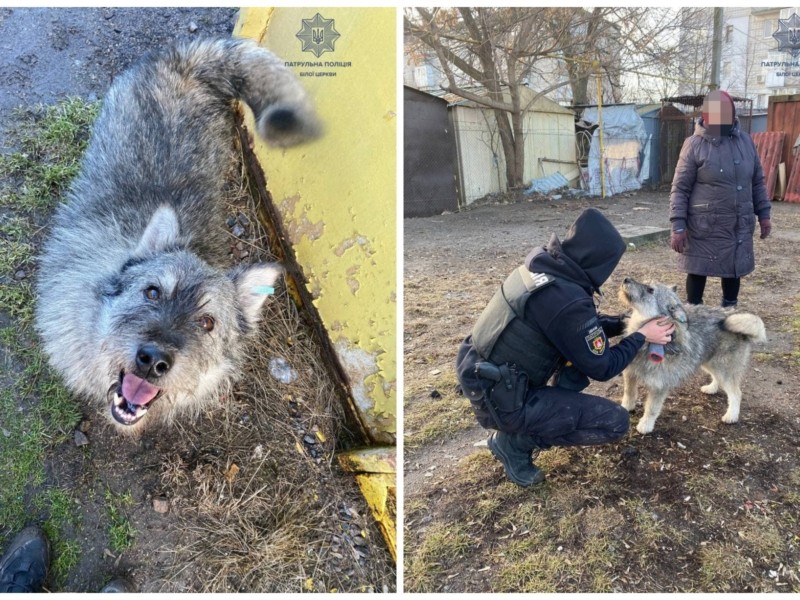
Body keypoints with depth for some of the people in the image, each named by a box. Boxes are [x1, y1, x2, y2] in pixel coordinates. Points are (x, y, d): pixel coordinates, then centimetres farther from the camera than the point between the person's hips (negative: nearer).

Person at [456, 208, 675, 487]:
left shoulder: (541, 264, -1)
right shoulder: (569, 301, -27)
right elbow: (602, 368, -11)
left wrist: (622, 323, 16)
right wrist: (641, 336, 1)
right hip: (500, 399, -9)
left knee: (587, 343, 15)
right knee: (615, 422, -3)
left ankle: (556, 406, 18)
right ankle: (516, 440, 2)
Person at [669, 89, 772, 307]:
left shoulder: (745, 140, 7)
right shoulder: (695, 145, -8)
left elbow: (757, 181, 15)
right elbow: (680, 189, -10)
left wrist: (763, 214, 11)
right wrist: (678, 226, -15)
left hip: (740, 225, 5)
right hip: (705, 227, -5)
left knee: (734, 270, 15)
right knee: (698, 271, 4)